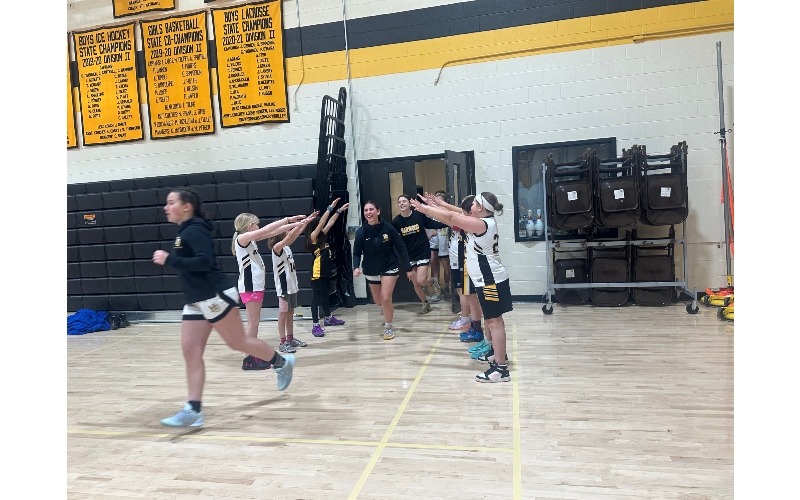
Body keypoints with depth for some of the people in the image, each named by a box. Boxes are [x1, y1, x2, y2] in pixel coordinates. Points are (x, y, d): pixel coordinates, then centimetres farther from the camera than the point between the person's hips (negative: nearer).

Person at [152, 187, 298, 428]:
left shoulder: (195, 230, -14)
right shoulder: (184, 232, 15)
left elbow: (205, 261, -27)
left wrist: (169, 259, -24)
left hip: (215, 297, -10)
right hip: (196, 302, 10)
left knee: (238, 342, 3)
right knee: (190, 352, 2)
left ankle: (281, 363, 25)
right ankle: (193, 410, 3)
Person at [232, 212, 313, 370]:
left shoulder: (250, 239, 13)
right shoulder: (242, 238, -12)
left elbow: (271, 232, 13)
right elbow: (266, 230, -20)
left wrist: (293, 225, 9)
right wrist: (287, 219, -16)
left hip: (256, 285, 9)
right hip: (249, 286, -9)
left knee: (255, 322, 12)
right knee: (253, 323, -4)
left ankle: (254, 355, 19)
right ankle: (248, 359, 2)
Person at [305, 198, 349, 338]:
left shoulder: (322, 236, 10)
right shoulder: (313, 237, -11)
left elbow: (330, 222, 17)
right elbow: (321, 222, -21)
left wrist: (339, 210, 16)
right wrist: (330, 208, -22)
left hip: (326, 271, 9)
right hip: (317, 272, -9)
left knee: (325, 295, 22)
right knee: (317, 297, -5)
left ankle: (328, 318, 37)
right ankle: (315, 326, -1)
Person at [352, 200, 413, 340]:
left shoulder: (388, 228, -18)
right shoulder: (361, 232, -16)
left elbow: (401, 248, -11)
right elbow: (357, 253, -10)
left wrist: (408, 268, -11)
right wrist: (356, 267, -30)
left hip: (389, 267, -3)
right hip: (371, 270, 3)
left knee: (385, 298, -15)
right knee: (378, 301, 17)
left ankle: (388, 327, 10)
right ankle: (388, 314, 54)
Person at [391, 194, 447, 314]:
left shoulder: (419, 215, -12)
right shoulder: (396, 221, -7)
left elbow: (433, 224, -1)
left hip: (423, 252, -3)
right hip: (409, 256, 3)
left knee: (421, 280, -14)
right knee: (415, 283, 9)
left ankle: (433, 280, 21)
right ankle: (425, 303, 32)